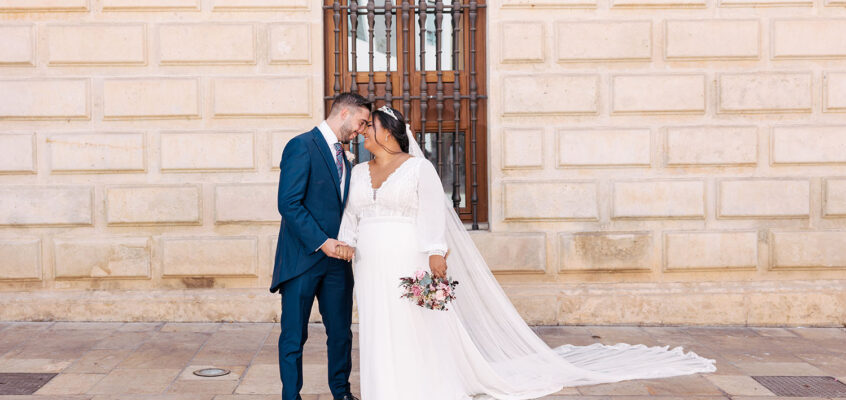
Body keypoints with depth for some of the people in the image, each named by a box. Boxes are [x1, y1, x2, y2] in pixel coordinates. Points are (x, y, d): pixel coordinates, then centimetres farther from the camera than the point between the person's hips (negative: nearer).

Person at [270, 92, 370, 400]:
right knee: (294, 336, 3)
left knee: (341, 332, 12)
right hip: (302, 259, -7)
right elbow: (289, 203, -17)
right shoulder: (302, 146, -9)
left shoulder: (343, 158, 17)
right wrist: (320, 242, -20)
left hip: (335, 258, 7)